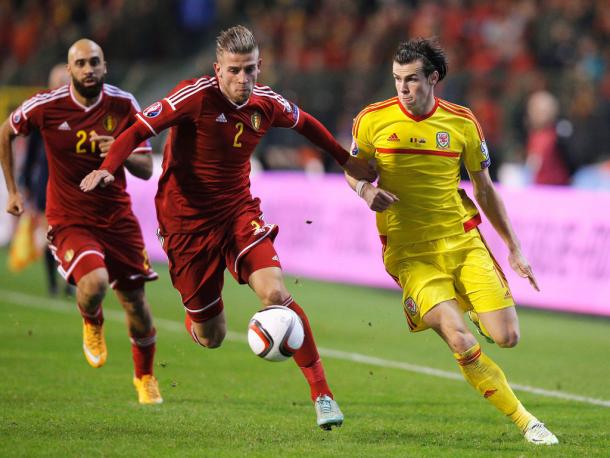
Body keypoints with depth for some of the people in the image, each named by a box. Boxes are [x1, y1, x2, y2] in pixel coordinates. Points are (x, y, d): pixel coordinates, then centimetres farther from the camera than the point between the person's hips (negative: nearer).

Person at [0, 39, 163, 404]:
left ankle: (145, 377, 34)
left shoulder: (124, 106, -6)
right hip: (69, 220, -3)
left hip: (117, 217, 3)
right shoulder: (46, 106, -12)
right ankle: (92, 323, 9)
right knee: (94, 284, -30)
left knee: (137, 304, 6)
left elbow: (146, 169, -4)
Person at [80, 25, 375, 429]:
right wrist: (108, 169, -34)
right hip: (187, 222, -3)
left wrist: (346, 160, 25)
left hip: (239, 214, 3)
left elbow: (304, 123, 19)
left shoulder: (266, 103, -3)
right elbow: (139, 130, -18)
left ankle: (322, 393, -11)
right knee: (211, 339, 3)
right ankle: (196, 320, 44)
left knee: (276, 294, -22)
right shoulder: (196, 96, -18)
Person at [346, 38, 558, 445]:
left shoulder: (462, 123, 0)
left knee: (507, 337, -8)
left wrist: (514, 248, 10)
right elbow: (353, 168, 12)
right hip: (409, 254, -2)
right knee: (462, 342, -21)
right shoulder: (373, 120, -4)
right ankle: (526, 422, -6)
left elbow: (485, 188, 11)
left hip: (462, 241, 2)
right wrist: (365, 189, -13)